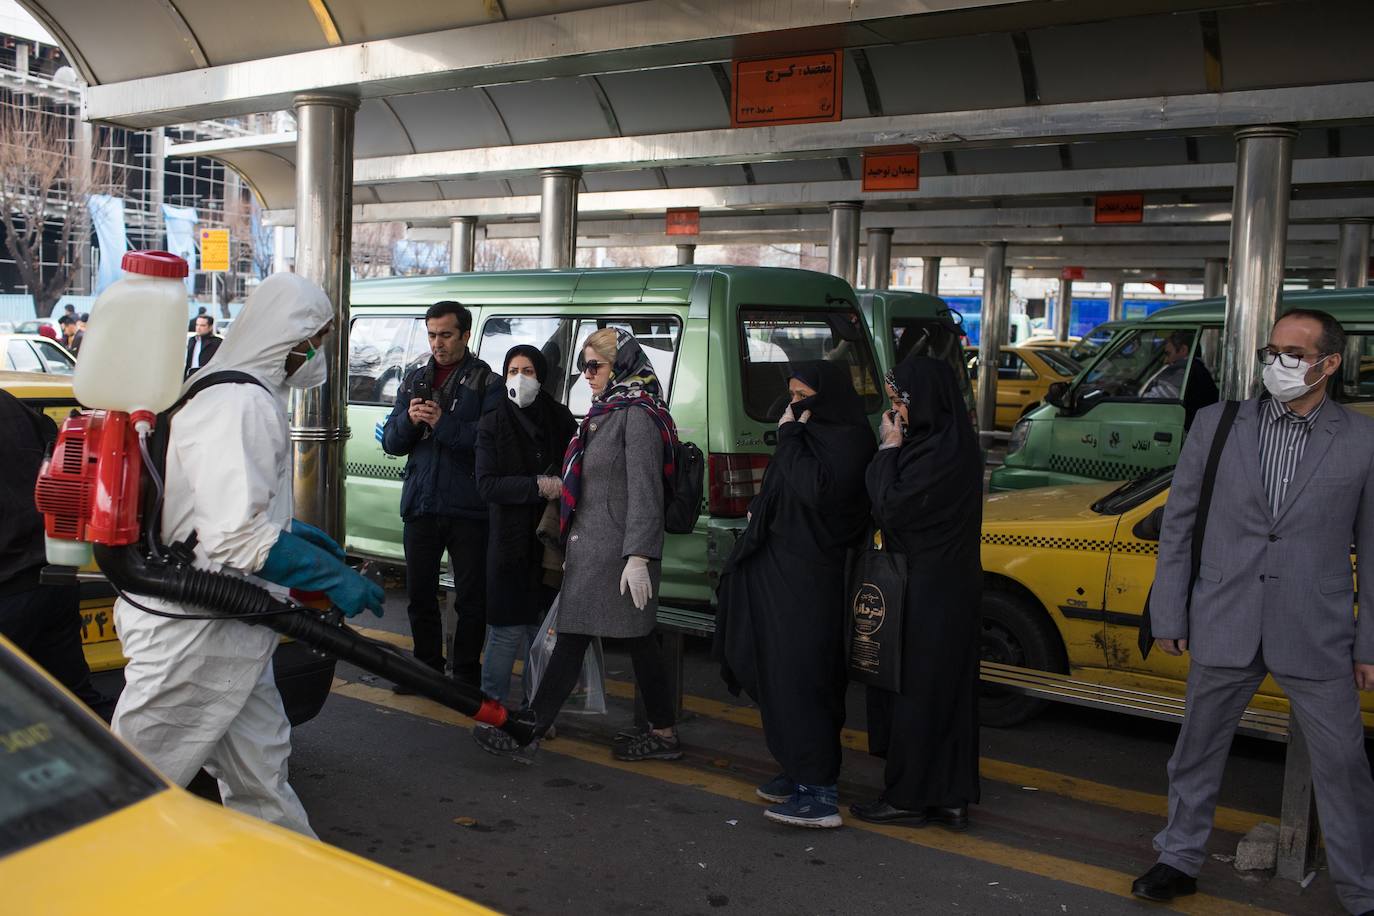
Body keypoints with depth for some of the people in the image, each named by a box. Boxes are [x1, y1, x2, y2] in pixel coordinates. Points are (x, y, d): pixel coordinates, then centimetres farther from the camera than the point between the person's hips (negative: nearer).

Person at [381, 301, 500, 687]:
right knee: (420, 594, 13)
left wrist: (442, 422, -20)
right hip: (421, 504, 5)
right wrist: (410, 420, -9)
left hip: (468, 508, -5)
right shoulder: (414, 380, 14)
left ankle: (466, 673, 18)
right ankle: (427, 667, 28)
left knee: (471, 598, 5)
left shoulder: (487, 382, -4)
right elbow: (390, 442, 10)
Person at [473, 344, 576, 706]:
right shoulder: (493, 425, 0)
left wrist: (556, 485, -9)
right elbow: (487, 485, -8)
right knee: (509, 628, -4)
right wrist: (539, 487, -17)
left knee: (544, 626, 7)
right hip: (511, 541, -3)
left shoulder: (560, 420, 7)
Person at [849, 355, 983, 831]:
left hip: (928, 590, -10)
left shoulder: (940, 451, -21)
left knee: (915, 689, 1)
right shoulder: (948, 441, 10)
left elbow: (891, 507, -18)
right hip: (945, 583, 10)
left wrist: (889, 448, -11)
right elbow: (897, 503, 14)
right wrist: (894, 449, 4)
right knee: (945, 689, 13)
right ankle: (950, 796, 22)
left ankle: (908, 798, 12)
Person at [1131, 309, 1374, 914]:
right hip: (1223, 628, 2)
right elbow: (1177, 525, 4)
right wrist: (1169, 616, 2)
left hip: (1316, 636, -1)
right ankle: (1180, 859, 35)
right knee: (1197, 751, 15)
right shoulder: (1216, 425, 1)